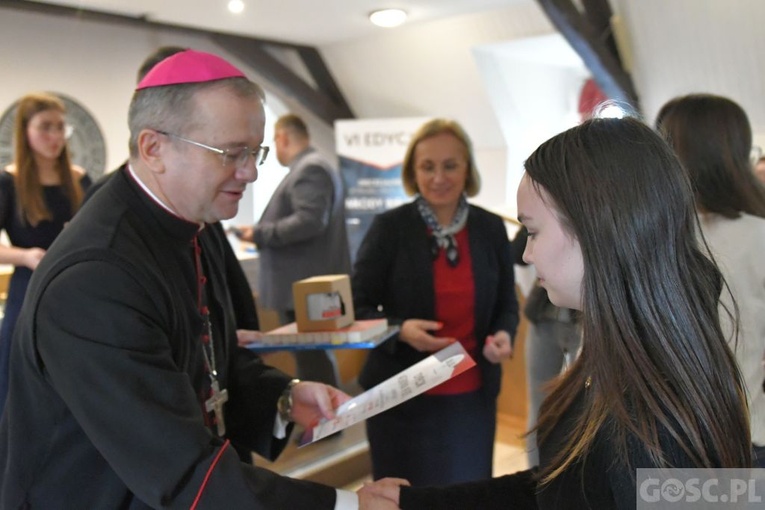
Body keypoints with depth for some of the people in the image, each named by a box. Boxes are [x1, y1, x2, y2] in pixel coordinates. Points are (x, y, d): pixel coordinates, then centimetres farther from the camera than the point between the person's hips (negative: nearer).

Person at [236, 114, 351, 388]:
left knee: (311, 358, -5)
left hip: (306, 286, -10)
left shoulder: (310, 169, -13)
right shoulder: (310, 167, 18)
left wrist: (259, 234, -15)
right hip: (307, 283, 10)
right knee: (312, 355, 16)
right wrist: (262, 232, 16)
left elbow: (308, 222, -25)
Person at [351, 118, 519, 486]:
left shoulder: (491, 228, 1)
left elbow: (506, 303, 10)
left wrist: (504, 334, -11)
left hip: (472, 397, 3)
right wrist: (400, 330, -22)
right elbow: (357, 306, -5)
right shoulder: (388, 227, -8)